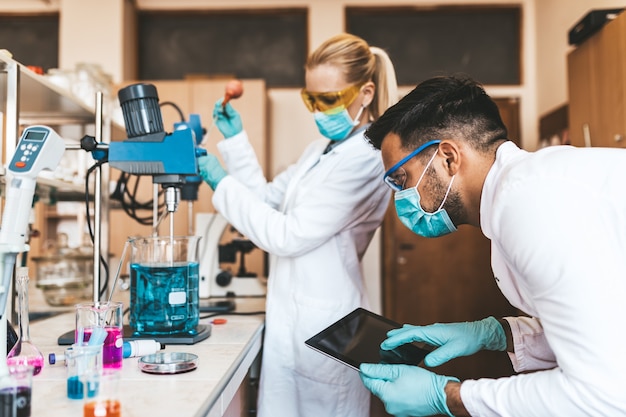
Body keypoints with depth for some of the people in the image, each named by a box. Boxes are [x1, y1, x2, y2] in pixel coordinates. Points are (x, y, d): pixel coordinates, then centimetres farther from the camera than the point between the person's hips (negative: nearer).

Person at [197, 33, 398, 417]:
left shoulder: (364, 157, -18)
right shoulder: (323, 148, 12)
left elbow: (288, 236, -20)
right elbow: (268, 197, 14)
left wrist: (222, 184, -14)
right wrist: (235, 139, 7)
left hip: (322, 320, -8)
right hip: (294, 314, 8)